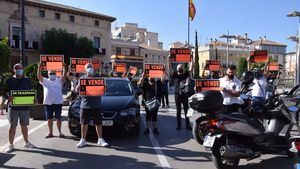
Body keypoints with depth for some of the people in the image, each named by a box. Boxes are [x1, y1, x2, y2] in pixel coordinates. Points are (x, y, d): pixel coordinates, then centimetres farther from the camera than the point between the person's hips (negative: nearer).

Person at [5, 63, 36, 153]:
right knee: (12, 126, 3)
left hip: (25, 106, 2)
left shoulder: (27, 80, 8)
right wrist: (8, 97, -20)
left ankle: (26, 142, 24)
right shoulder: (9, 80, 1)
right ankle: (11, 145, 14)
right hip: (13, 106, -2)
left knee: (24, 126, 12)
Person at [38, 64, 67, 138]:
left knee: (58, 118, 6)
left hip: (58, 102, -1)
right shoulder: (45, 81, 9)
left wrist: (64, 68, -23)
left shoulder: (59, 80, 5)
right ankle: (50, 132, 20)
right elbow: (39, 76, -6)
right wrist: (39, 68, -18)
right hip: (48, 103, 2)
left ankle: (60, 132, 16)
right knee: (49, 118, 9)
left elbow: (64, 76, -10)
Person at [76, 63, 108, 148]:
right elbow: (77, 89, 0)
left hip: (96, 105, 0)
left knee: (98, 123, 4)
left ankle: (100, 139, 13)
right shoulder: (82, 78, 8)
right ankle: (83, 140, 19)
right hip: (85, 104, 1)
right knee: (84, 123, 8)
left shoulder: (98, 77, 7)